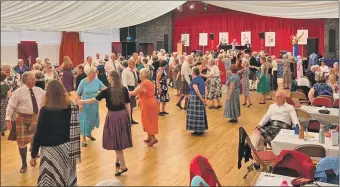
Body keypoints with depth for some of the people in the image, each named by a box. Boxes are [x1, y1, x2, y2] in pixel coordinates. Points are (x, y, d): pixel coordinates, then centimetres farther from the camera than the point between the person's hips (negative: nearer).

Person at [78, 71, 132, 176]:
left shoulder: (107, 91, -13)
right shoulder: (124, 89, -1)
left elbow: (95, 100, -2)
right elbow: (127, 105, 3)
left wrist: (82, 102, 13)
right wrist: (129, 118, 12)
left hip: (113, 116, -5)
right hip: (123, 115, 5)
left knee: (116, 142, 2)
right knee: (120, 140, 18)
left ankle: (123, 166, 3)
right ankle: (118, 161, 33)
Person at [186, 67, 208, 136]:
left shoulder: (194, 80, -12)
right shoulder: (201, 79, 12)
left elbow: (197, 91, -21)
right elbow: (206, 90, 6)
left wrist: (201, 99, -16)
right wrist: (205, 98, 2)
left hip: (195, 98, -8)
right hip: (201, 98, 8)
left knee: (195, 114, -2)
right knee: (201, 114, 13)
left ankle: (197, 130, 1)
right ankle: (201, 129, 21)